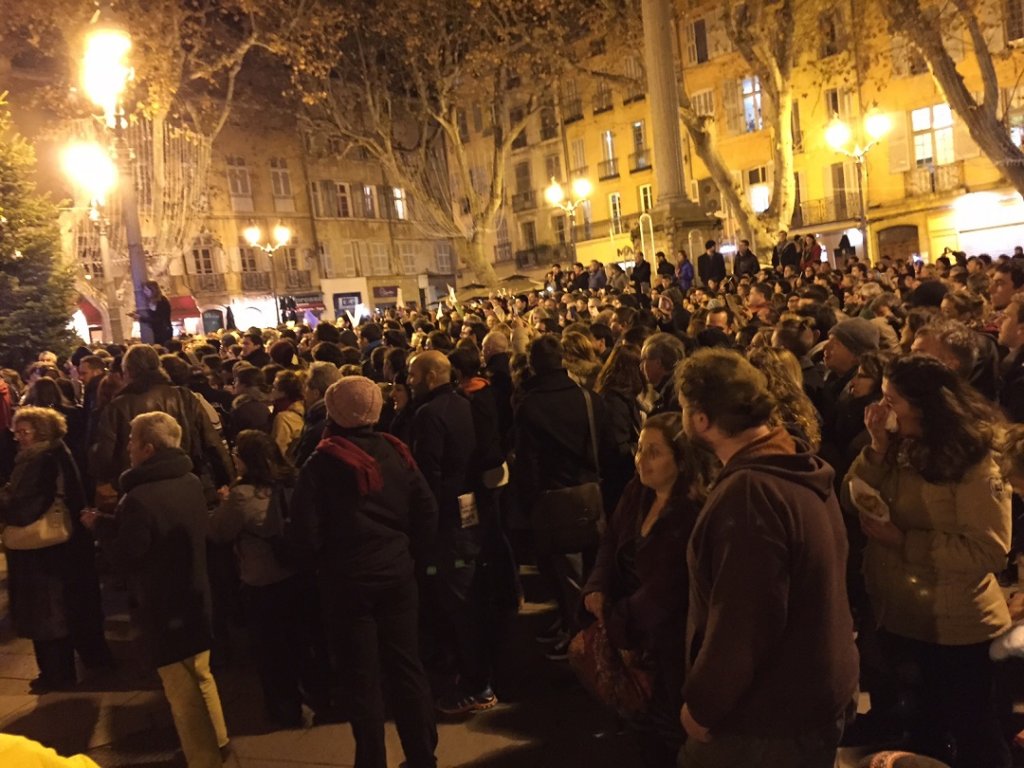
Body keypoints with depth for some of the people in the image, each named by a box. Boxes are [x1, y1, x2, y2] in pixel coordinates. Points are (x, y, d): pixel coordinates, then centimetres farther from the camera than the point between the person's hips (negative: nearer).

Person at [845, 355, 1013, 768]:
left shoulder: (971, 462, -18)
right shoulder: (899, 449, 2)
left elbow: (989, 552, -23)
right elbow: (852, 505, -4)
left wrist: (904, 540, -26)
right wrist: (878, 446, -15)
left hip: (955, 632, -6)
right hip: (898, 622, 6)